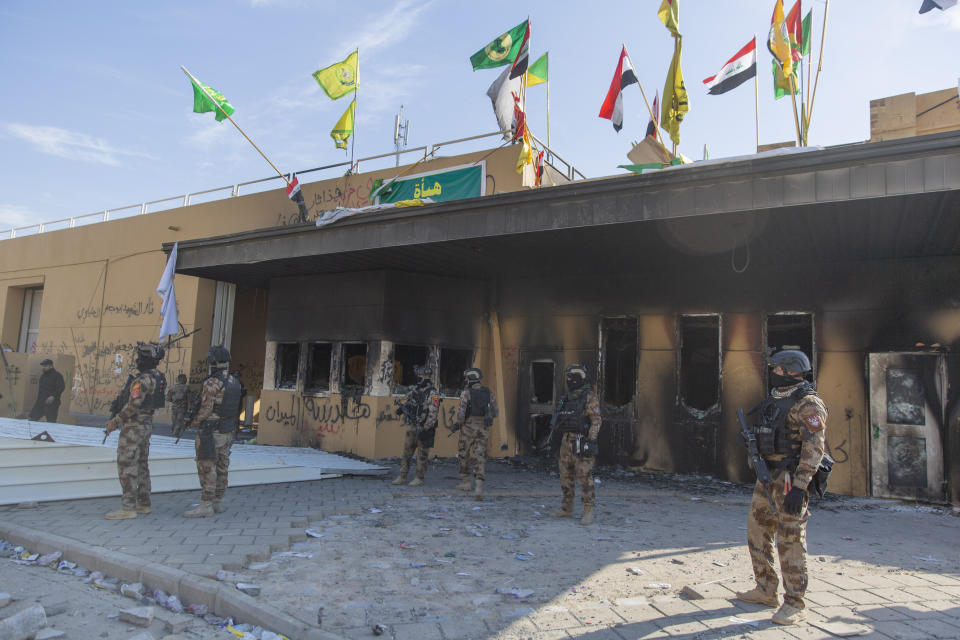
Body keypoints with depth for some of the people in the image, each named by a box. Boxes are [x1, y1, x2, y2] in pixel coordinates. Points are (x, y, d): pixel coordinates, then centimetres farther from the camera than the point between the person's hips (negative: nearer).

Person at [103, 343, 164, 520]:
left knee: (126, 466, -6)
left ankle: (128, 508, -5)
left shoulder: (143, 379, -20)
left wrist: (115, 421, -12)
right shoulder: (157, 377, 11)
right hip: (146, 425, 10)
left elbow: (133, 405, -24)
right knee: (141, 465, 14)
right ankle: (143, 504, 19)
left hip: (133, 427, -10)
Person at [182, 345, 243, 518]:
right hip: (228, 432, 8)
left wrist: (192, 424, -3)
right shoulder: (234, 381, 6)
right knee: (220, 468, 13)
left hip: (210, 433, -8)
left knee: (207, 469, -3)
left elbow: (206, 409, -19)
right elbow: (236, 408, 11)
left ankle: (205, 506, -1)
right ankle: (217, 503, 20)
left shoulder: (212, 383, -19)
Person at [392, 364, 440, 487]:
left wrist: (427, 429, -25)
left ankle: (419, 478, 12)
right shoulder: (416, 389, 9)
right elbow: (406, 398, 26)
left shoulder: (433, 393, -15)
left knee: (422, 454, 2)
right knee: (406, 451, 9)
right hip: (412, 426, 8)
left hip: (424, 428, -7)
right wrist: (401, 406, 4)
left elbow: (433, 413, -21)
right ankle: (402, 477, 16)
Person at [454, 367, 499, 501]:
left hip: (469, 427, -3)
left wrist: (459, 423, 3)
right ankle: (478, 487, -13)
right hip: (483, 429, 3)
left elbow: (461, 412, -16)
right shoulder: (489, 393, 4)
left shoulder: (466, 393, -11)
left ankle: (465, 482, 30)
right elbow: (495, 412, 10)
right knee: (480, 457, 2)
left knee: (464, 454, 18)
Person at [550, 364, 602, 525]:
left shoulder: (590, 397, -11)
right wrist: (562, 442, 18)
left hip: (583, 442, -8)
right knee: (566, 475, 10)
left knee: (585, 477, -7)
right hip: (567, 441, 8)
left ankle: (588, 512, -1)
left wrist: (590, 442, -22)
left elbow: (596, 421, -14)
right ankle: (566, 509, 20)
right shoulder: (567, 398, 13)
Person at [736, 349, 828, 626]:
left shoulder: (808, 404, -14)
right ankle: (765, 591, 26)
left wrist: (799, 486, -26)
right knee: (757, 532, 14)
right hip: (767, 477, 9)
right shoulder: (775, 400, 14)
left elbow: (815, 447, -21)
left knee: (790, 539, -3)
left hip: (790, 479, -9)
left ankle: (794, 604, 8)